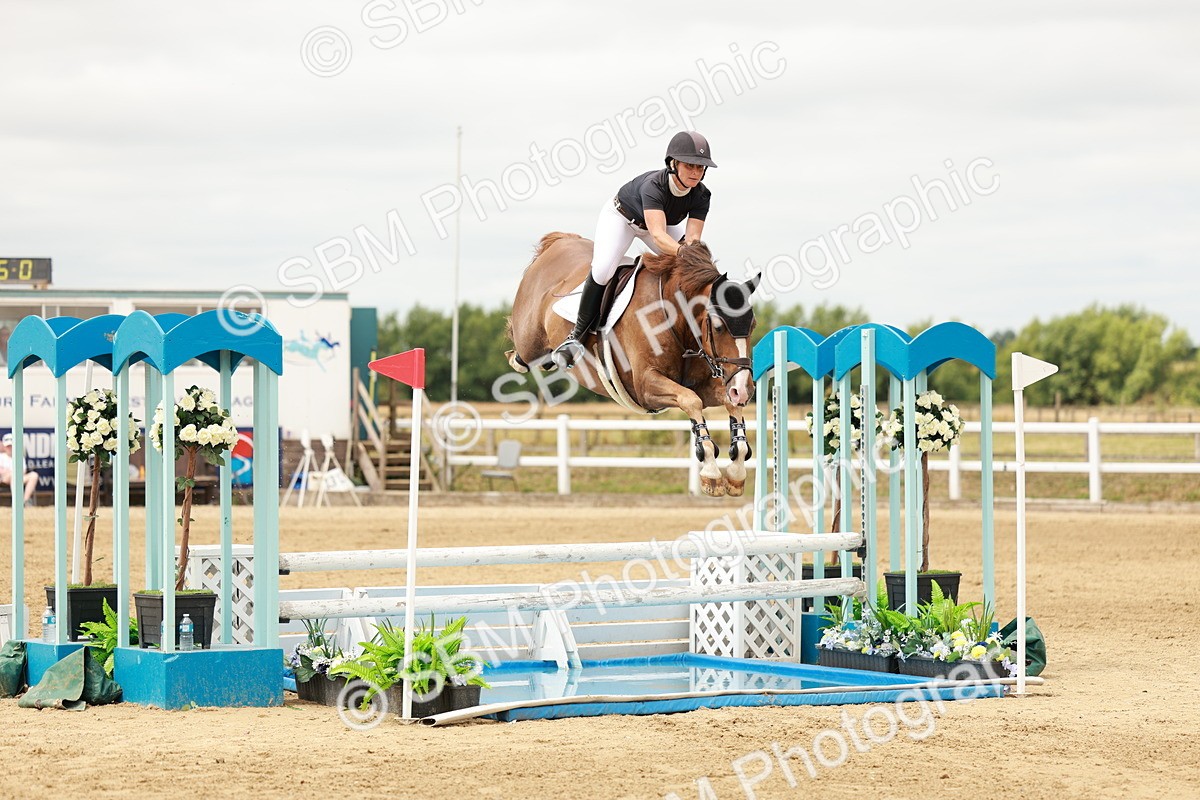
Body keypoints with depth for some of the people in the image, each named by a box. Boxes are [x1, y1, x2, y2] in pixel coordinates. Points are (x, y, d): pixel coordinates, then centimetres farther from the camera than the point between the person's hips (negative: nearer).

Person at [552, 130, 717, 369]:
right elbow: (658, 235, -55)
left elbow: (692, 238, -31)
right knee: (602, 269, -28)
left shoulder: (701, 195, -26)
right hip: (621, 216, -5)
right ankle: (577, 335, -14)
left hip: (664, 221, 6)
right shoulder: (653, 185, -43)